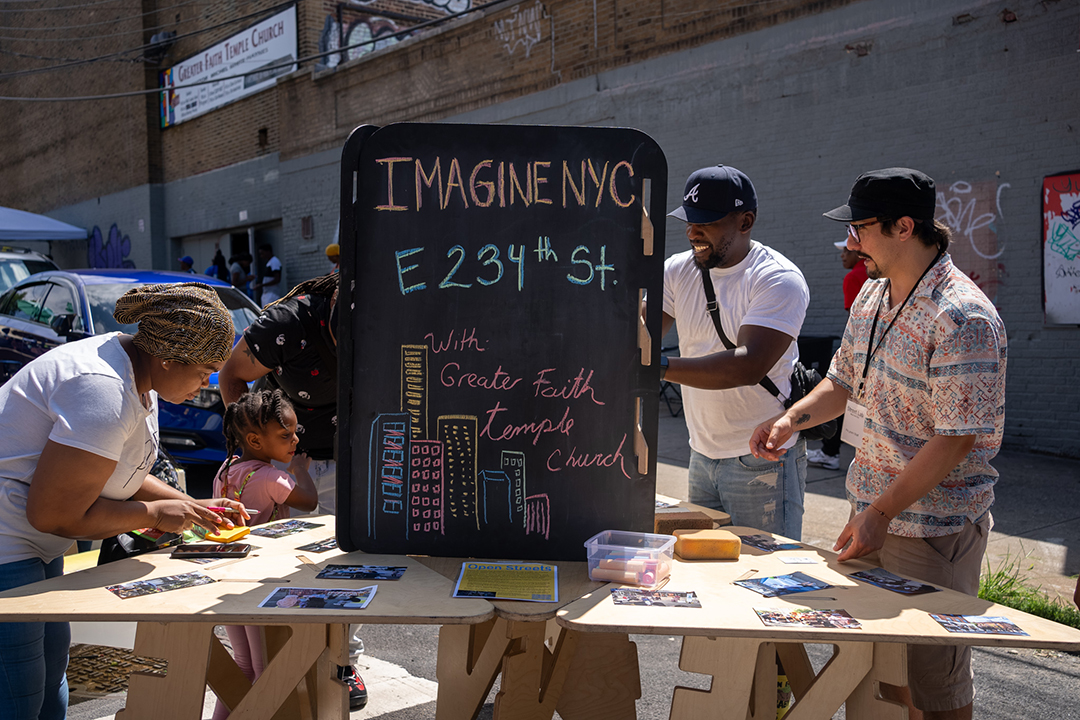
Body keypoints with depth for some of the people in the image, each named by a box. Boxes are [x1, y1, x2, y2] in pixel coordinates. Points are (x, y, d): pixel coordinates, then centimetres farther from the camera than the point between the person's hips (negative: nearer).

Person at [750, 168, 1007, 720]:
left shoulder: (962, 317, -22)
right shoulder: (873, 294, 6)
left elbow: (956, 439, -22)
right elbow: (844, 381, 16)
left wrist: (881, 513, -22)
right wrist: (791, 419, -2)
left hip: (934, 527, -8)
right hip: (872, 509, 8)